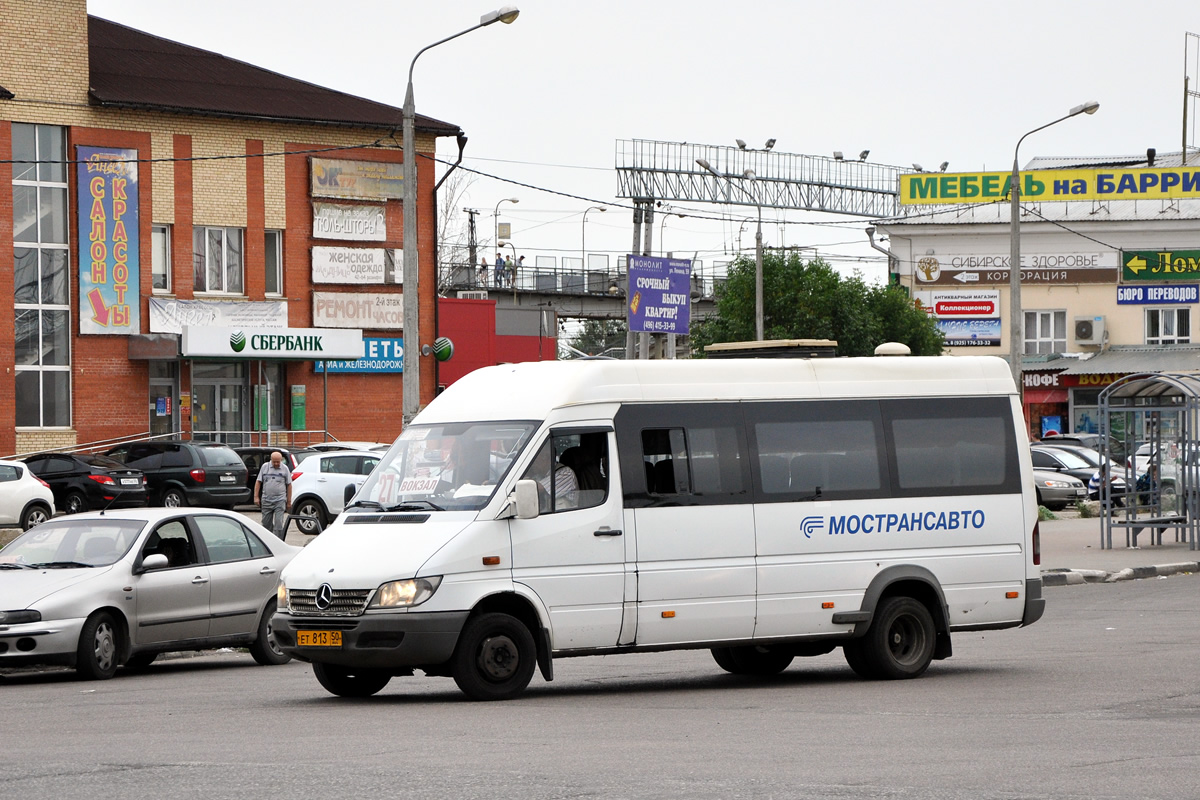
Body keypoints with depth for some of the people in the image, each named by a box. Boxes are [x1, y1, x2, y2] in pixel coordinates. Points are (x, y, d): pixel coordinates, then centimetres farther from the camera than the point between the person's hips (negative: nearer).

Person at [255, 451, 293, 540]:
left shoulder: (285, 469, 2)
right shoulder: (265, 467, 4)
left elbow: (289, 485, 6)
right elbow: (258, 482, 7)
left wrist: (289, 501, 4)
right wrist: (256, 497, 0)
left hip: (280, 500, -2)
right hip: (266, 501, 2)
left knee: (278, 524, -10)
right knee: (266, 523, 8)